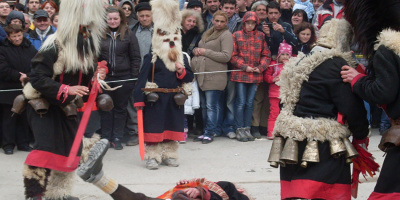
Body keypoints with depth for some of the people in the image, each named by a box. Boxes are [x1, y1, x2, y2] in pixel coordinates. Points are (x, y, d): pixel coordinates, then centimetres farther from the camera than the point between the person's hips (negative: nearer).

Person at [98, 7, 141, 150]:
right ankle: (106, 138, 14)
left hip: (123, 78, -1)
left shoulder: (129, 35, 1)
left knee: (120, 108, 6)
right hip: (105, 77, 1)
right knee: (105, 108, 6)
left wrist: (134, 77, -4)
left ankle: (117, 139, 13)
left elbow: (135, 57, 2)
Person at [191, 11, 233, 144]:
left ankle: (209, 133, -3)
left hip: (215, 76, -8)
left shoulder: (226, 35, -4)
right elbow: (199, 49, 31)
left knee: (211, 106, -7)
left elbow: (226, 56, -15)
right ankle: (206, 131, 18)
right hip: (201, 75, 8)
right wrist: (197, 50, 5)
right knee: (204, 106, 11)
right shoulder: (206, 34, 20)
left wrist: (206, 52, -11)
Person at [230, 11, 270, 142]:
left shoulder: (261, 36, 7)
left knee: (250, 103, 9)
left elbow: (266, 55, 8)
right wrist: (245, 67, -10)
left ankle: (247, 129, 15)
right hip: (240, 74, -2)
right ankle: (239, 130, 4)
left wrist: (261, 67, -6)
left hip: (255, 75, 2)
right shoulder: (237, 35, 1)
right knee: (241, 102, -3)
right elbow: (233, 56, -2)